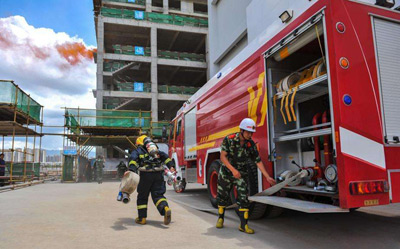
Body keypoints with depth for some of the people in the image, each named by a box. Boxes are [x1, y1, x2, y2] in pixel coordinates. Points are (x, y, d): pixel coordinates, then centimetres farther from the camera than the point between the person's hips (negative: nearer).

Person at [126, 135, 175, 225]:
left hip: (146, 175, -3)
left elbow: (133, 159, -7)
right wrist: (171, 166, 7)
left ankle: (142, 218, 19)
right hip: (158, 174, 3)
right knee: (158, 195, 5)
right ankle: (165, 208, -23)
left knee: (142, 197, 13)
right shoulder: (157, 150, 26)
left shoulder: (137, 151, 13)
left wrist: (132, 170, -20)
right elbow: (165, 157, 14)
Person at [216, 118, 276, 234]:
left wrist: (267, 177, -9)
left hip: (241, 174, 2)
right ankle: (220, 218, 31)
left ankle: (243, 225, 1)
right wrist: (233, 170, -29)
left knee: (243, 198, -7)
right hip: (226, 172, -1)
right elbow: (223, 157, -20)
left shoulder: (251, 144, -9)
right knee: (222, 196, 10)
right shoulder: (229, 139, -17)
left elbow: (258, 161, -5)